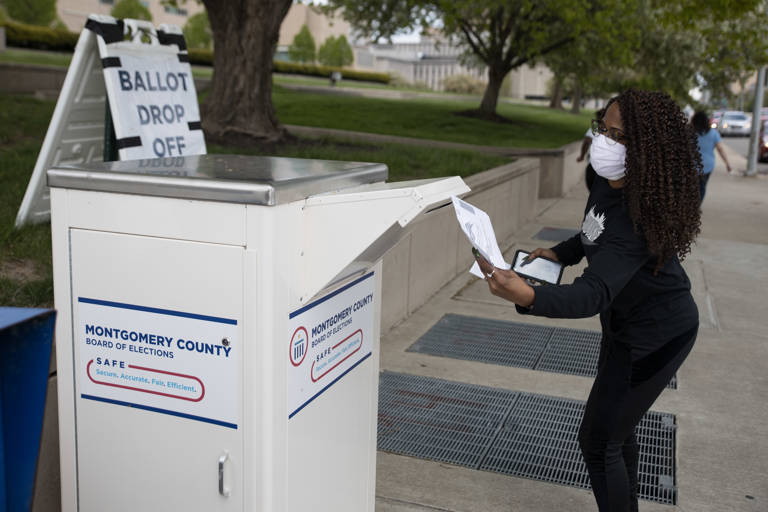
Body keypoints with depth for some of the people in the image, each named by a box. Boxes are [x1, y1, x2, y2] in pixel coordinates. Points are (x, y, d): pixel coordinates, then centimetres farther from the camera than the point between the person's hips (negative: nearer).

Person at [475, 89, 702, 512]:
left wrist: (528, 297, -63)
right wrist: (562, 252, 2)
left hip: (655, 335, -10)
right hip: (626, 320, 10)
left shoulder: (638, 215, -36)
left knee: (597, 440, -2)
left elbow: (594, 294, -47)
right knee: (616, 426, 26)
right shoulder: (608, 181, -9)